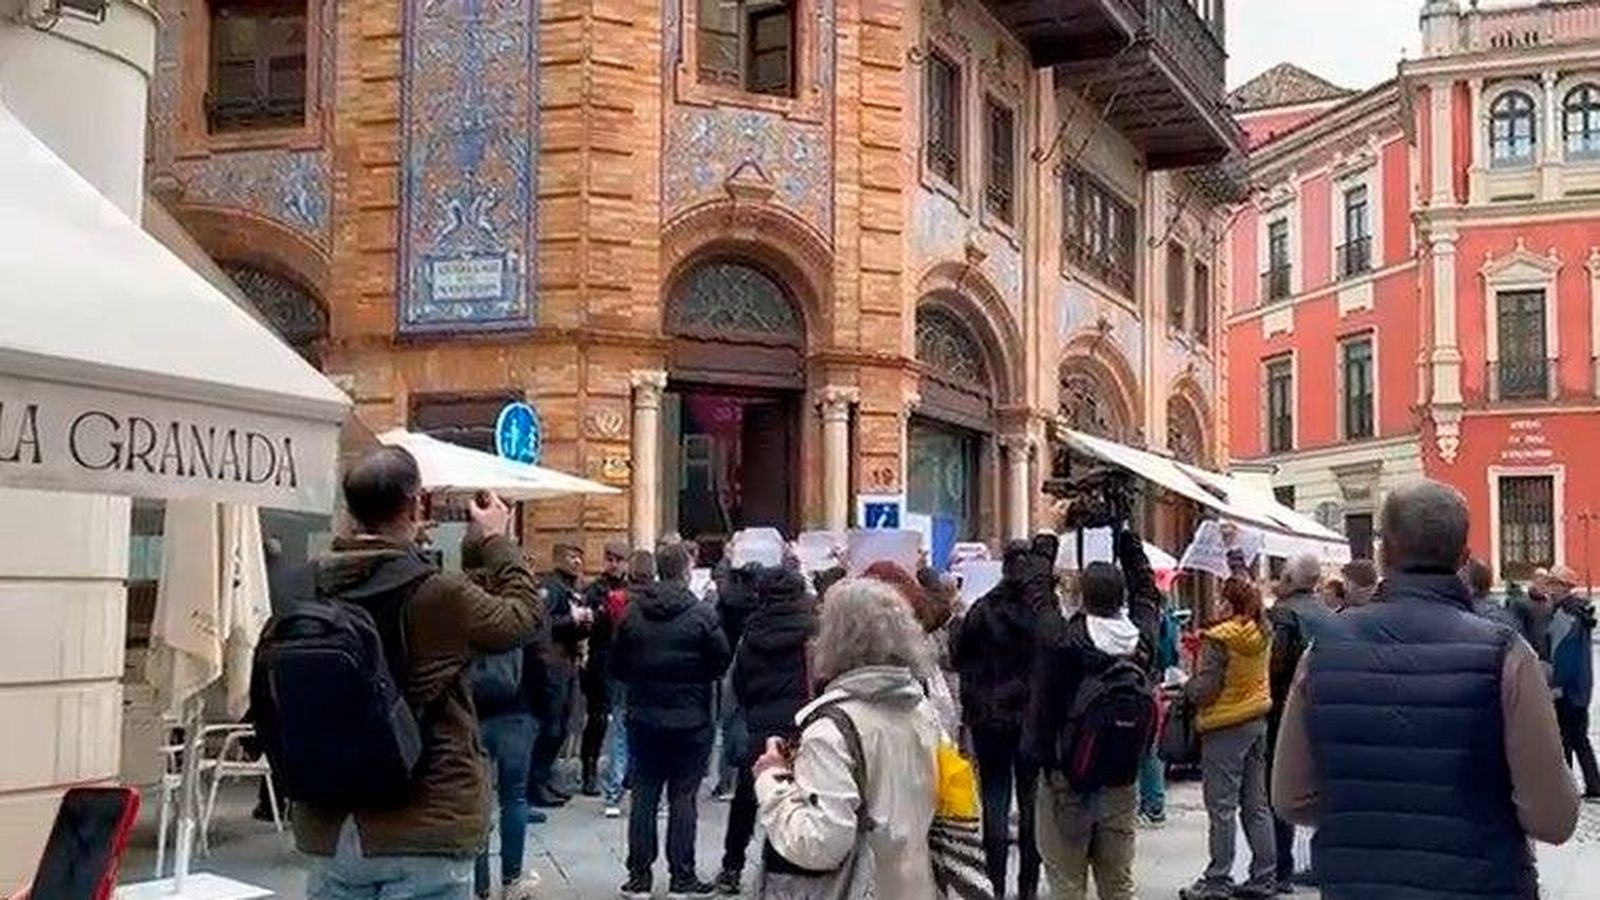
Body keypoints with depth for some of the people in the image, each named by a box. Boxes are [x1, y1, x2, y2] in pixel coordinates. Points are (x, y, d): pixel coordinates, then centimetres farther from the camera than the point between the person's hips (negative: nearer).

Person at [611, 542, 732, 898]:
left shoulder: (633, 612, -2)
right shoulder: (702, 614, -12)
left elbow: (616, 665, 3)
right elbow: (722, 662, -8)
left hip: (643, 718, 3)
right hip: (690, 721, -3)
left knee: (643, 797, 9)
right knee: (682, 798, 4)